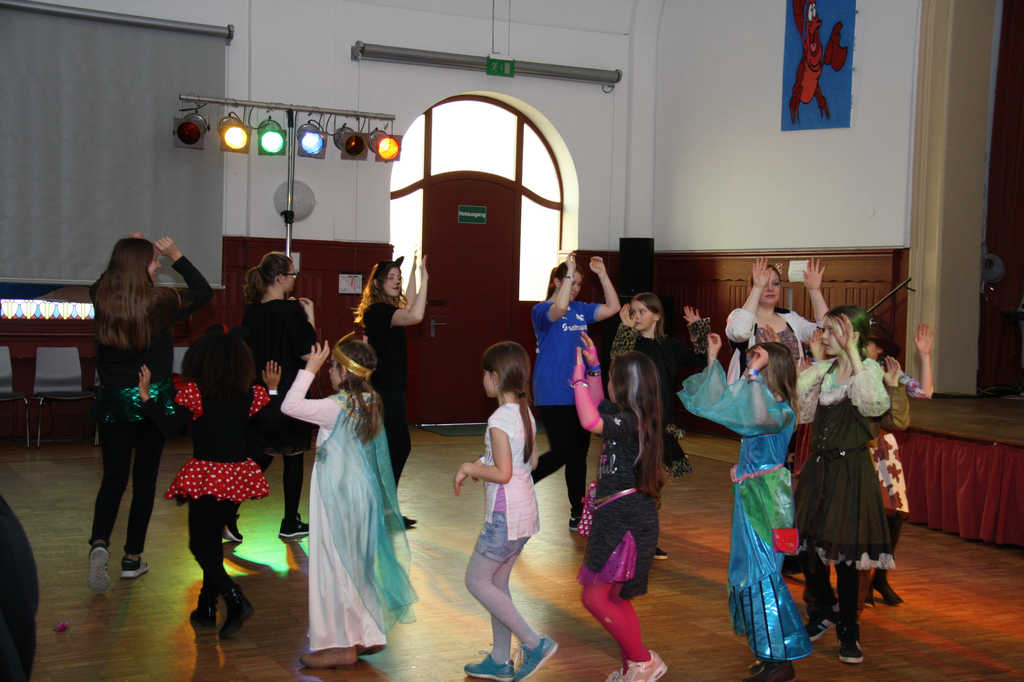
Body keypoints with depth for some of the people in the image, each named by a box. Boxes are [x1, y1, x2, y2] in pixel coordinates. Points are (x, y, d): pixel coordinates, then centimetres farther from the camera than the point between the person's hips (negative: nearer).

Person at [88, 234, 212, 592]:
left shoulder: (101, 300, -4)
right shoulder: (159, 301, -13)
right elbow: (203, 292, 4)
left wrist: (127, 251, 19)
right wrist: (177, 257, 7)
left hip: (112, 401, 3)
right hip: (153, 401, -3)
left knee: (113, 478, 11)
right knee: (144, 478, 10)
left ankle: (99, 543, -13)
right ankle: (132, 558, 15)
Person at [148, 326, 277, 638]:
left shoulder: (194, 391, -12)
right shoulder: (251, 394, -1)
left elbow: (170, 425, -17)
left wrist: (145, 396, -9)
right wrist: (273, 390, 18)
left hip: (205, 476, -5)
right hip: (237, 476, 5)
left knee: (200, 543, 4)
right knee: (212, 537, 19)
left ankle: (235, 599, -14)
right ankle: (206, 608, 26)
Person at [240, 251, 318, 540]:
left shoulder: (251, 311, 4)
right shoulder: (291, 311, -15)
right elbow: (307, 353, -15)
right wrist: (310, 316, -6)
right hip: (287, 395, -6)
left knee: (261, 456, 16)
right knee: (293, 458, 8)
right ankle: (290, 524, 17)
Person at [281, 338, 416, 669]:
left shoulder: (336, 408, -21)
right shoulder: (370, 403, 3)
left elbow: (290, 406, -19)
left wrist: (310, 369, -13)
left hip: (338, 499, -8)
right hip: (364, 495, 8)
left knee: (335, 567, 1)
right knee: (360, 564, 17)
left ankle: (341, 645, 8)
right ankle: (370, 635, 27)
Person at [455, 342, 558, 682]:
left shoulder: (499, 420, -19)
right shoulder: (526, 413, 7)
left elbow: (502, 474, -23)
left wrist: (469, 468, -9)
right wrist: (482, 466, 18)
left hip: (505, 514, -9)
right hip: (525, 509, 9)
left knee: (476, 581, 3)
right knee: (497, 582, 16)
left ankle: (534, 642, 1)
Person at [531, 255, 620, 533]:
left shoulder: (581, 310, 13)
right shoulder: (542, 310, -8)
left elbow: (613, 307, 8)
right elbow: (559, 308, -30)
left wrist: (602, 273, 3)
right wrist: (569, 272, -25)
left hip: (579, 393, 7)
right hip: (553, 395, -7)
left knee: (579, 452, 9)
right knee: (562, 452, -12)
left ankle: (578, 514, 16)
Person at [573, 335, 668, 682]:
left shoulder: (629, 423, -19)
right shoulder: (631, 418, 10)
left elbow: (590, 421, -36)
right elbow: (598, 407, 28)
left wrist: (579, 373, -28)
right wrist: (592, 365, 23)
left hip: (626, 519, -10)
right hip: (622, 515, 10)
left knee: (595, 597, -6)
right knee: (615, 599, 18)